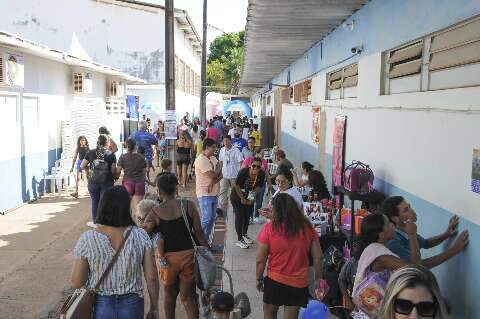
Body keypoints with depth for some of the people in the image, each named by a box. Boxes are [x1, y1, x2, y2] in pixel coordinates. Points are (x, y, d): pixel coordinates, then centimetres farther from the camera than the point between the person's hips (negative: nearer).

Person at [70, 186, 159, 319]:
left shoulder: (87, 239, -16)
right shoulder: (140, 236, -13)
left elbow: (76, 282, -11)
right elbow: (151, 277, -9)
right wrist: (154, 308, 4)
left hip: (99, 308, -1)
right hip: (132, 307, 1)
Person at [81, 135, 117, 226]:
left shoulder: (91, 153, 0)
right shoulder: (111, 154, -5)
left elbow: (83, 166, 4)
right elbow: (114, 170, -6)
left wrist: (87, 171, 23)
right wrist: (115, 177, 14)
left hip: (93, 181, 2)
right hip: (107, 182, -1)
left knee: (95, 201, 13)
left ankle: (95, 222, 23)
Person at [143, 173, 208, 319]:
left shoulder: (155, 212, -10)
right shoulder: (188, 205, -6)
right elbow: (199, 232, -5)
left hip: (168, 258, 0)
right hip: (188, 254, 1)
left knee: (170, 294, 22)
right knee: (188, 296, 9)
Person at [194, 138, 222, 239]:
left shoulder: (213, 159, 12)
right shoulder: (201, 160, -15)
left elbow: (220, 175, 6)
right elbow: (212, 175, -21)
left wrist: (213, 182, -13)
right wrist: (219, 167, -2)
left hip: (214, 193, 8)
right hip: (205, 194, -8)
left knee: (211, 218, 12)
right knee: (206, 219, -10)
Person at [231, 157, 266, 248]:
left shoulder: (261, 174, -17)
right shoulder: (243, 172, -30)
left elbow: (258, 186, -2)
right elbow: (237, 185, -20)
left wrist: (252, 198, -10)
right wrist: (242, 198, -15)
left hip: (249, 197, 5)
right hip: (237, 197, -5)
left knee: (247, 216, 17)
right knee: (239, 216, -2)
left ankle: (244, 234, 39)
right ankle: (239, 240, 6)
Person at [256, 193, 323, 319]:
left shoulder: (270, 228, -14)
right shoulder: (307, 228, -6)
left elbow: (260, 260, -10)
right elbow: (317, 257, -3)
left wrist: (259, 278, 5)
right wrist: (318, 278, 9)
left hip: (274, 280, -2)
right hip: (299, 283, 2)